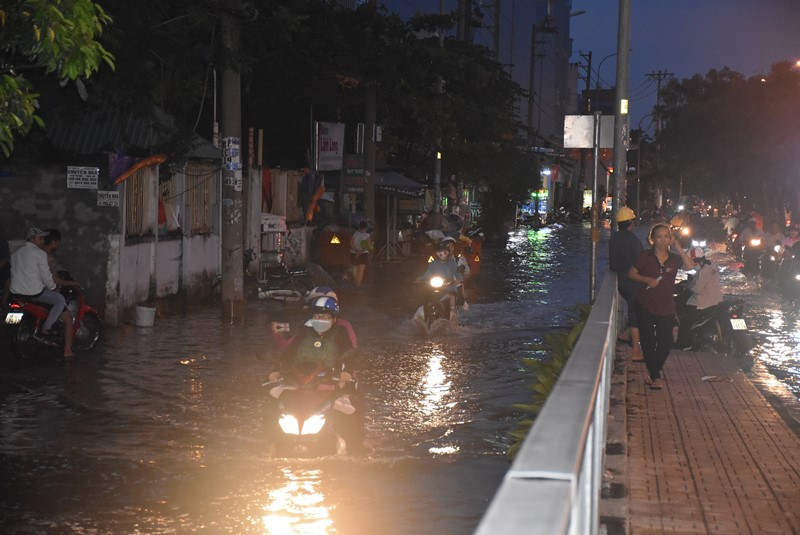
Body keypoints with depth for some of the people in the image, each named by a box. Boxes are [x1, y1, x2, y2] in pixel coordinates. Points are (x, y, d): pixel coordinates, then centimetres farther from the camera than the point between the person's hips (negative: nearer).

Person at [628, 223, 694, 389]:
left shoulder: (674, 258, 2)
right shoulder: (646, 256, -2)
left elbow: (690, 266, -15)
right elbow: (631, 273, 2)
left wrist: (678, 248, -16)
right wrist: (646, 279, -14)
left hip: (666, 308, 2)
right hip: (645, 306, -2)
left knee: (666, 342, 2)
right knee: (648, 342, 1)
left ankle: (652, 373, 24)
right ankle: (655, 376, 14)